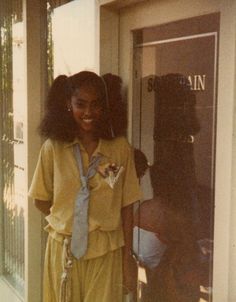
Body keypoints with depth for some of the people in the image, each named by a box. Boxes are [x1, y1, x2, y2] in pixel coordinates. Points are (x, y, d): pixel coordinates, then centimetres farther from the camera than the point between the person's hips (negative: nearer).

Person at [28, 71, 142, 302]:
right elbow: (41, 200, 5)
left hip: (106, 251, -1)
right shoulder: (53, 147, -6)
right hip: (64, 248, 1)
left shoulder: (120, 148, -7)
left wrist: (128, 257, -1)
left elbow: (126, 207, -3)